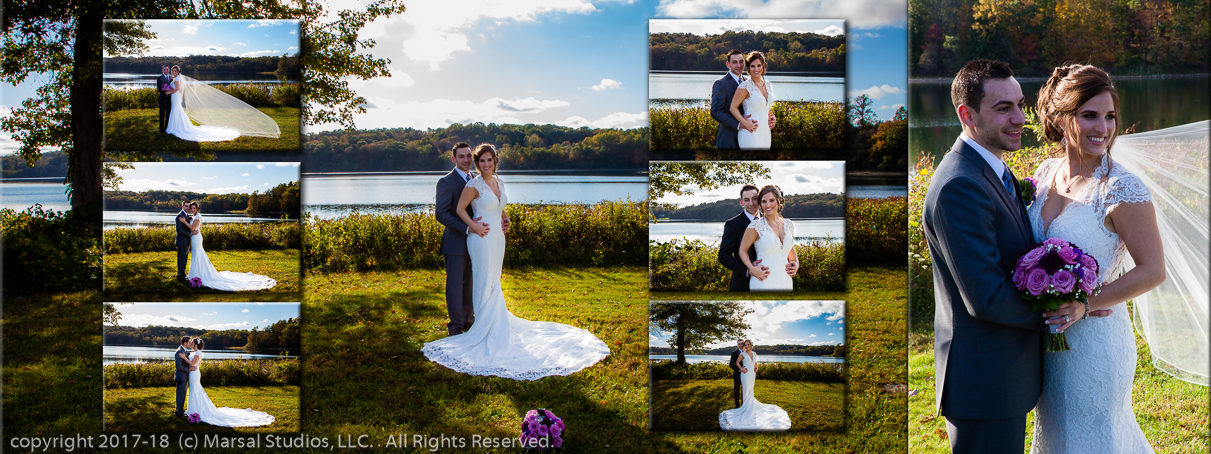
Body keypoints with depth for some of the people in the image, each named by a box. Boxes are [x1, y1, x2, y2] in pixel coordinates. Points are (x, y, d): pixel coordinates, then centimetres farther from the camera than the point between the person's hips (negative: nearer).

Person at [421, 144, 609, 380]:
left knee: (494, 282, 17)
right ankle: (486, 325, 13)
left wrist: (503, 220, 9)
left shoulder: (498, 181, 8)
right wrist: (474, 226, -16)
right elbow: (460, 208, -8)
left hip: (497, 238, 7)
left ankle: (497, 323, 29)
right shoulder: (474, 185, -13)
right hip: (482, 238, -7)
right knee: (484, 283, 2)